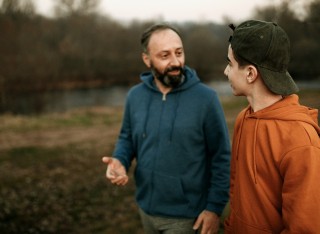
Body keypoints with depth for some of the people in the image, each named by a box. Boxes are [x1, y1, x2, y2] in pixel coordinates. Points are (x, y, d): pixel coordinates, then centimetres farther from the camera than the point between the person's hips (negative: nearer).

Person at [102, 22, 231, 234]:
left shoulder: (206, 98, -16)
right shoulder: (135, 96, -3)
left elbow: (222, 158, -11)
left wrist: (215, 207, -12)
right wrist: (120, 161, -10)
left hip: (185, 215, -4)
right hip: (146, 209, 5)